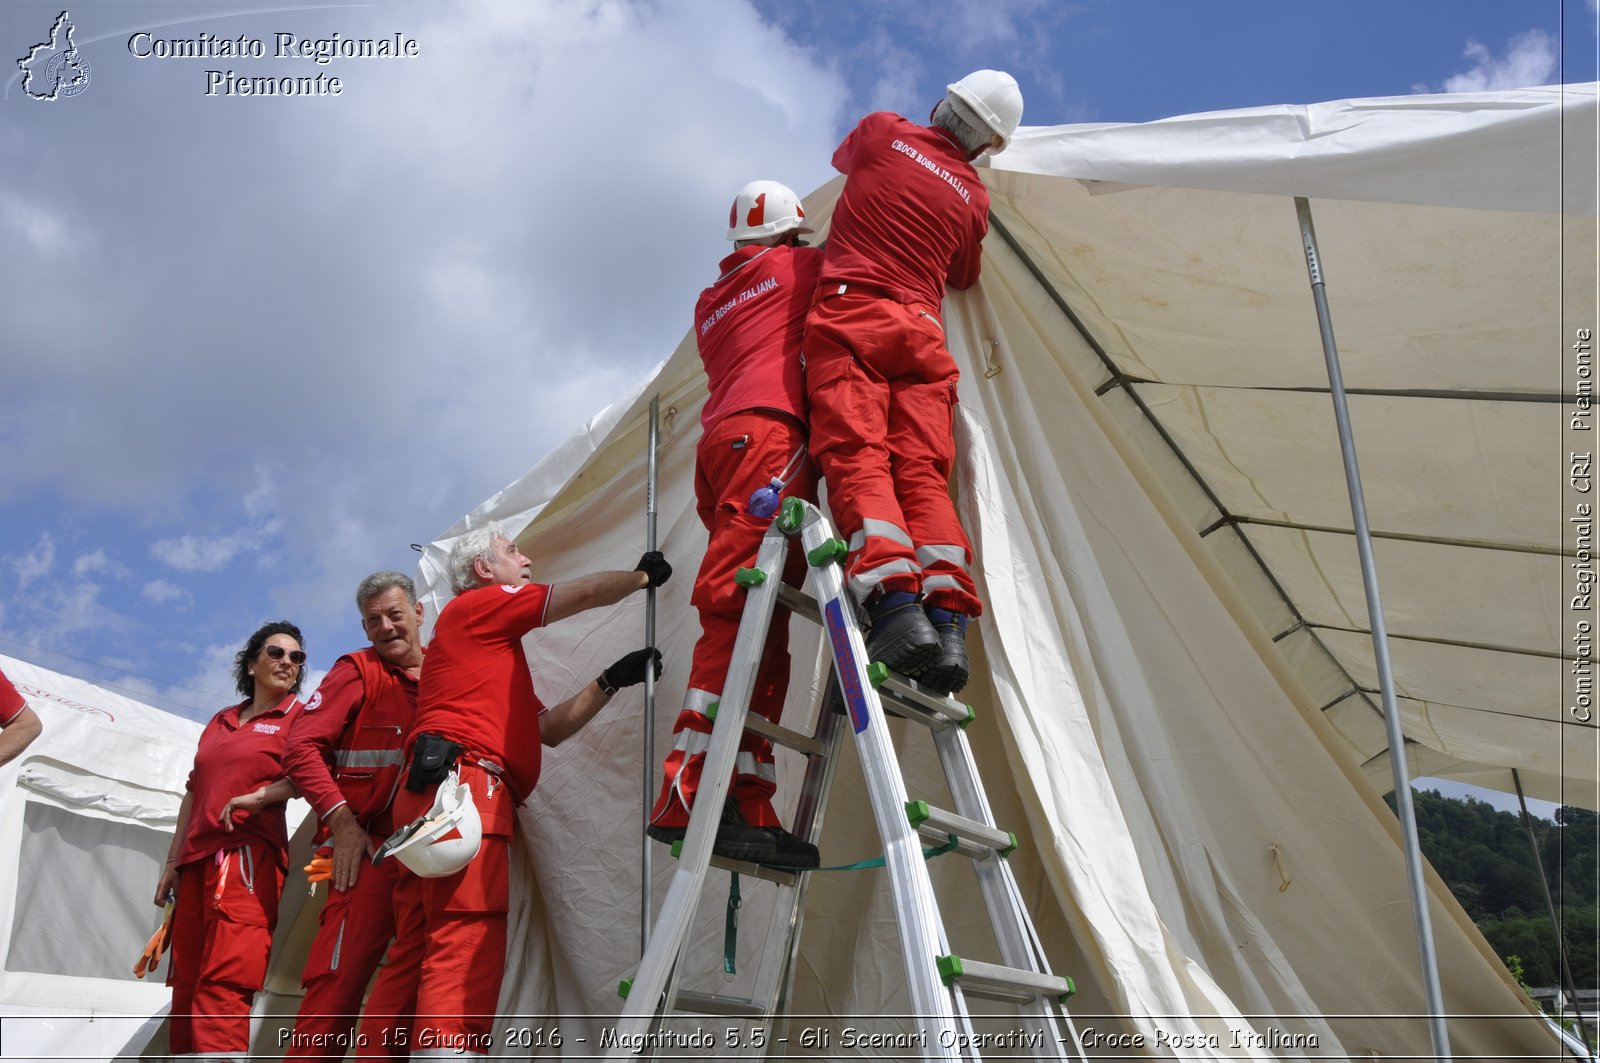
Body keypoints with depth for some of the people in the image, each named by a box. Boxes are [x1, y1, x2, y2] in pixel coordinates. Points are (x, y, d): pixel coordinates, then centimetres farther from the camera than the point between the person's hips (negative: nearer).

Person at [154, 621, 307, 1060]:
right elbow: (194, 794, 23)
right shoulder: (220, 722, 22)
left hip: (249, 855, -7)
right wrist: (173, 863, 21)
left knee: (221, 983, -17)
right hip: (198, 859, 7)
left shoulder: (300, 717, 4)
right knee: (186, 986, 6)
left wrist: (257, 797, -17)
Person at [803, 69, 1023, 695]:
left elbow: (842, 157, 35)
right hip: (921, 330, 3)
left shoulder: (882, 132, 11)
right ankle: (948, 621, -22)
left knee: (856, 457, -15)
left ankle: (894, 603, -34)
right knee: (922, 471, -5)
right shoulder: (972, 197, 15)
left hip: (849, 314, -2)